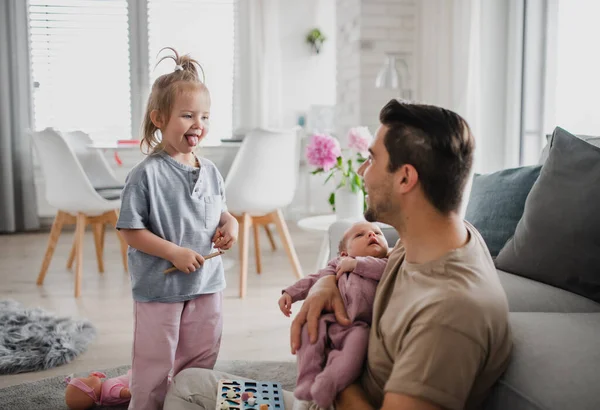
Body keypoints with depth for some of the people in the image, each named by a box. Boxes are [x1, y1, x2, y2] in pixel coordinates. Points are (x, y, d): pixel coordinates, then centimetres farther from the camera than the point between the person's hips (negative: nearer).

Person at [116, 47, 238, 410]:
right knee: (154, 368, 8)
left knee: (201, 364, 20)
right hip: (159, 287, -6)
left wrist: (231, 224, -4)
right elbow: (130, 230, -15)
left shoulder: (210, 171, 3)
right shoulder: (146, 175, -16)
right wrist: (173, 252, -21)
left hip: (208, 284, 6)